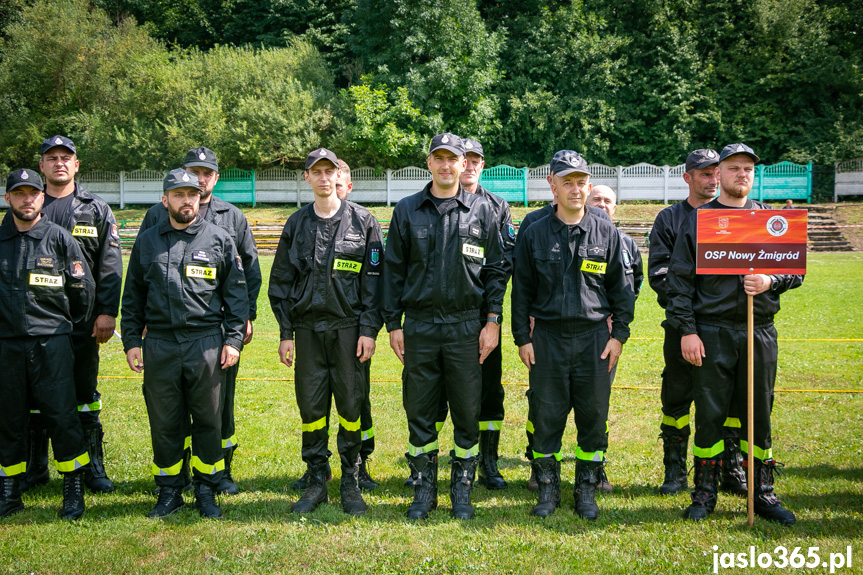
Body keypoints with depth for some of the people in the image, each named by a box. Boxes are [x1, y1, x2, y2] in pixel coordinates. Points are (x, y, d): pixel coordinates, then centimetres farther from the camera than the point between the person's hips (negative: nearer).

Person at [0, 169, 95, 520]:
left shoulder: (60, 238, 1)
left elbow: (84, 287, 9)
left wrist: (71, 323, 15)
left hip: (51, 342, -2)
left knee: (62, 416, -4)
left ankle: (74, 491, 7)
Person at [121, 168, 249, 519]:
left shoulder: (219, 239, 5)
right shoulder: (147, 242, 11)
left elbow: (236, 293, 5)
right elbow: (133, 296, 15)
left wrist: (233, 340, -2)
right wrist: (131, 340, 8)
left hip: (206, 343, -2)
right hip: (159, 345, 2)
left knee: (208, 420, 4)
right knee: (164, 422, 7)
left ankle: (206, 491, 18)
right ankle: (169, 492, 21)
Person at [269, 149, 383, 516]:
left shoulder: (362, 221, 2)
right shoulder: (297, 224, 10)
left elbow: (374, 280, 0)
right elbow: (281, 282, 12)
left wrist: (369, 330, -7)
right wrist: (286, 333, 6)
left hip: (349, 327, -2)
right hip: (308, 327, 2)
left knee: (351, 404, 1)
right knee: (311, 406, 4)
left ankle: (351, 483, 14)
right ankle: (317, 482, 17)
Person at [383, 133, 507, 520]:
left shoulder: (482, 210, 5)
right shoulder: (407, 211, 7)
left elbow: (496, 269, 6)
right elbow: (393, 270, 8)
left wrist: (493, 320, -1)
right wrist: (393, 324, 3)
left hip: (466, 325, -1)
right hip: (419, 325, 1)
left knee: (467, 412, 4)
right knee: (419, 412, 6)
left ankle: (462, 491, 18)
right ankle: (424, 489, 20)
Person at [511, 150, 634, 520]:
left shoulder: (607, 234, 5)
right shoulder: (534, 235, 4)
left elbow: (621, 289, 8)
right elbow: (522, 290, 6)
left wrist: (618, 335, 1)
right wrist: (522, 338, 2)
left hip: (594, 337, 0)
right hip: (548, 338, 0)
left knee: (593, 416, 4)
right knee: (546, 416, 3)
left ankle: (587, 491, 19)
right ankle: (548, 489, 18)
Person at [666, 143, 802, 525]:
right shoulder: (698, 220, 4)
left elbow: (796, 269, 13)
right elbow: (680, 278, 0)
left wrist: (770, 281, -9)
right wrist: (686, 330, -7)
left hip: (760, 331, 2)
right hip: (712, 332, -2)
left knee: (759, 413, 8)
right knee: (710, 414, 2)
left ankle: (763, 494, 20)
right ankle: (704, 493, 14)